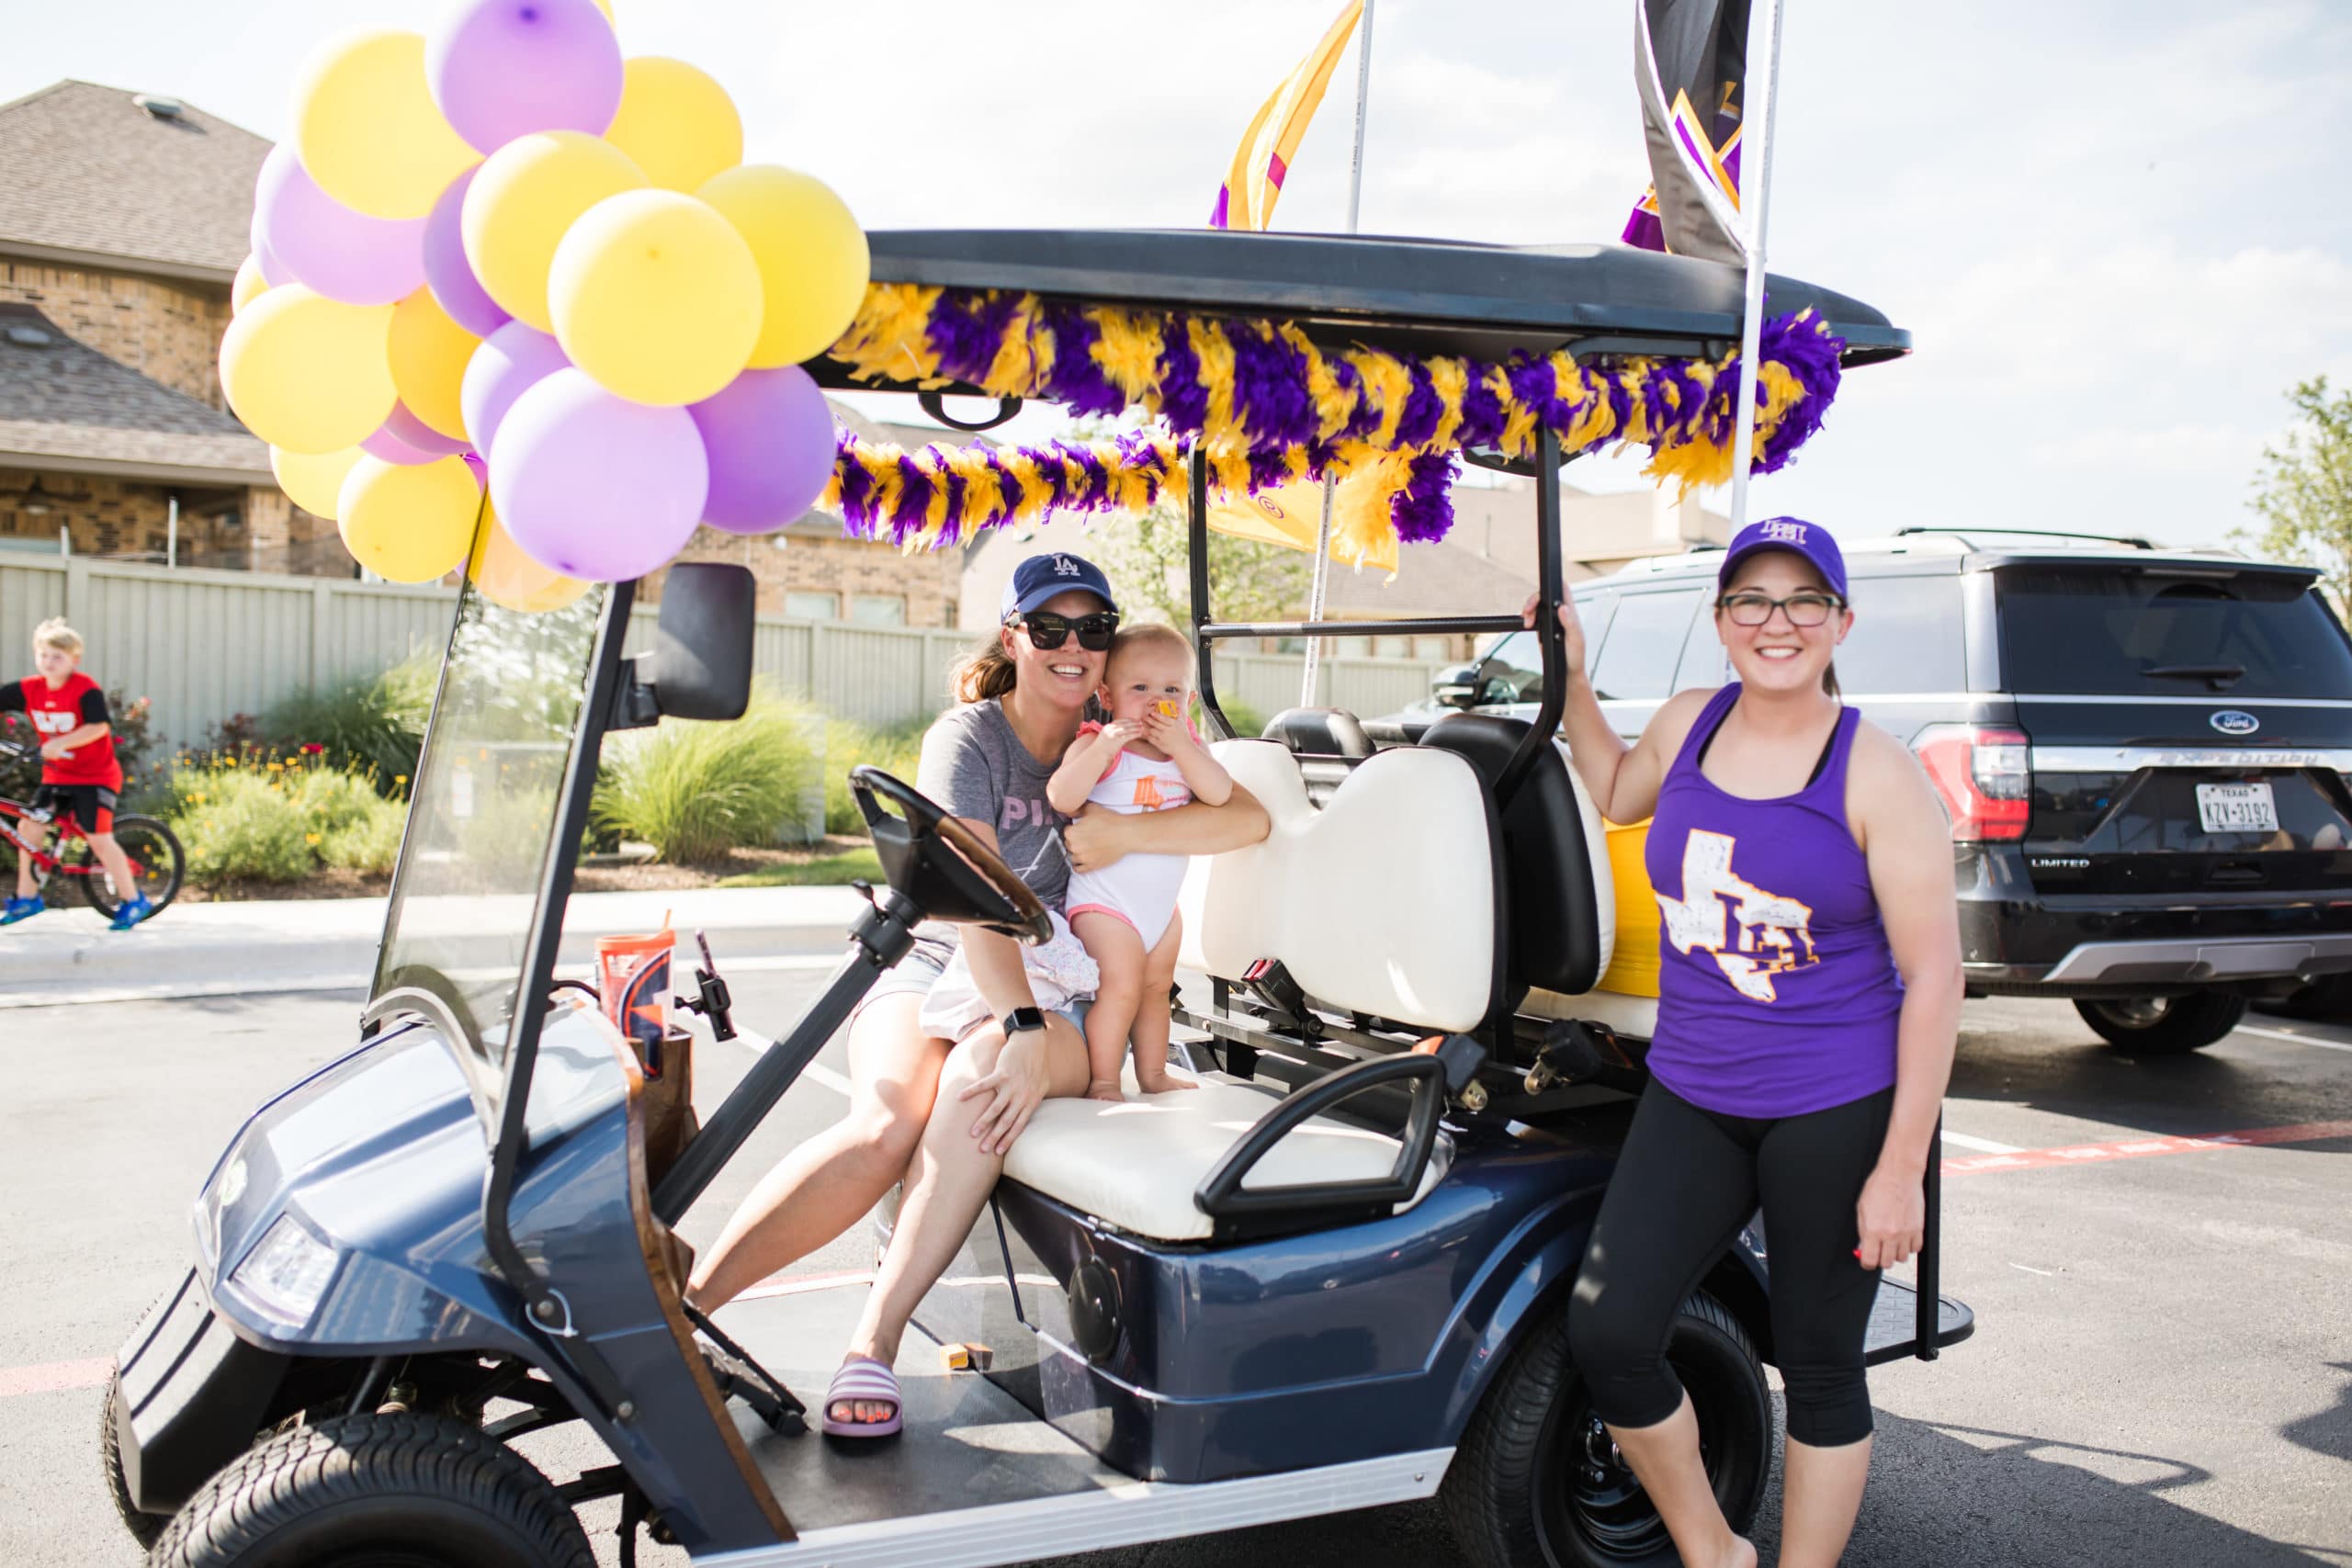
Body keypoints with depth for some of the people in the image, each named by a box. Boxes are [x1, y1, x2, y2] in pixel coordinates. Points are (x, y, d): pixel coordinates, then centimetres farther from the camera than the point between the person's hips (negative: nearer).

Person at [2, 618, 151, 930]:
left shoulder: (86, 690, -18)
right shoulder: (30, 690, -2)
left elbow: (99, 727, -28)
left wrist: (60, 743, -37)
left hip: (96, 776, -6)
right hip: (57, 775, 6)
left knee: (99, 838, -11)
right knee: (28, 827, 1)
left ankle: (134, 902, 0)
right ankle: (26, 898, 14)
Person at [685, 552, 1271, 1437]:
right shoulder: (968, 736, -2)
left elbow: (1250, 818, -7)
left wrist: (1124, 833, -21)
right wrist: (1020, 1024, -31)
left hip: (1062, 1003, 1)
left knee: (977, 1077, -35)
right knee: (887, 1123, -33)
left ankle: (874, 1341, -33)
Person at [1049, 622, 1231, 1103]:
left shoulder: (1188, 747, 2)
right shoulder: (1097, 744, -13)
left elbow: (1220, 795, -14)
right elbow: (1061, 798, -27)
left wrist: (1181, 748, -24)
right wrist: (1104, 747, -35)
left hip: (1162, 900, 6)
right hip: (1105, 899, -6)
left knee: (1156, 988, 17)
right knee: (1121, 987, -13)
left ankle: (1153, 1074, 31)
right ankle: (1102, 1082, -1)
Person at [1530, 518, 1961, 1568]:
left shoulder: (1876, 774, -10)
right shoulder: (1689, 722, 4)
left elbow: (1933, 975, -10)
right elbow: (1616, 795, 28)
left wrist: (1901, 1168, -13)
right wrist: (1572, 678, 17)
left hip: (1834, 1112, -4)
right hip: (1691, 1095, 5)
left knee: (1819, 1368, 8)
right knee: (1605, 1336, -4)